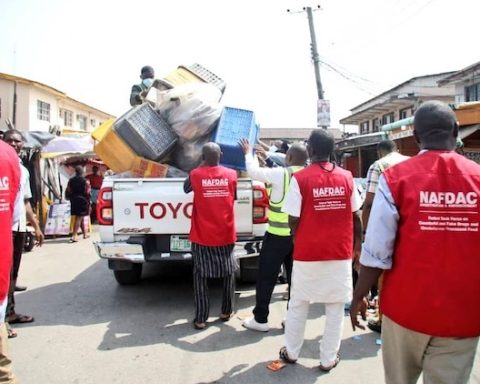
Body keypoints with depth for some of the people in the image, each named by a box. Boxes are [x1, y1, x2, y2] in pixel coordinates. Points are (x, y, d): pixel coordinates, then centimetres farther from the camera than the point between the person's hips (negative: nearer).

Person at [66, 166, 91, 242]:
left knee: (81, 218, 18)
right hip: (83, 201, -5)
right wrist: (89, 203, -5)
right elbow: (87, 193, -12)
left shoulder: (71, 181, 4)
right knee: (79, 218, -4)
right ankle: (74, 236, -11)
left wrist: (70, 198, 19)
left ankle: (85, 233, 30)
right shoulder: (85, 181, -9)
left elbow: (68, 191, 5)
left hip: (74, 201, 5)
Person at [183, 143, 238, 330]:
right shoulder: (231, 174, -3)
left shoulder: (196, 174, -9)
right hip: (226, 235, 2)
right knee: (229, 272, 18)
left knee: (200, 275, 7)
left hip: (202, 236, -2)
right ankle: (226, 312, 26)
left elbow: (186, 188, 13)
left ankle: (200, 318, 7)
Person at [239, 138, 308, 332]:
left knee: (266, 277, 6)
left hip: (278, 235, -5)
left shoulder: (281, 174, -13)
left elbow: (253, 171, -3)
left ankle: (260, 319, 13)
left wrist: (249, 153, 15)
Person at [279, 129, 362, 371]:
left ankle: (291, 352, 30)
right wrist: (356, 244, 18)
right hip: (340, 252, 2)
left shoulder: (300, 178, -12)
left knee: (298, 305, 16)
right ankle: (328, 359, 22)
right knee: (335, 308, 12)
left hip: (307, 253, -2)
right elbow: (355, 216, 4)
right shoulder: (346, 177, -2)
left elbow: (293, 219, -10)